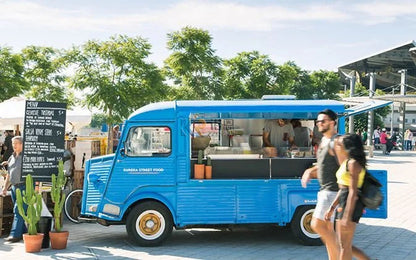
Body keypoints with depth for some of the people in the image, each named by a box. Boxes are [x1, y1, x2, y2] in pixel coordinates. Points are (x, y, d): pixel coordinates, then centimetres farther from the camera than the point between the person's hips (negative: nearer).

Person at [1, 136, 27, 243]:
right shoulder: (12, 157, 16)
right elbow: (9, 174, 22)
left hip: (24, 187, -8)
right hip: (14, 187, 8)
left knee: (18, 211, -12)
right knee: (19, 211, 11)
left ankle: (15, 235, -13)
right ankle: (23, 233, 19)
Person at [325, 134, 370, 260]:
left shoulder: (353, 163, -14)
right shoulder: (346, 162, 16)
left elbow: (353, 192, -19)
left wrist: (347, 217, -23)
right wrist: (331, 208, 19)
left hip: (350, 205, -10)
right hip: (343, 203, 10)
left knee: (345, 246, -2)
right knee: (344, 245, 14)